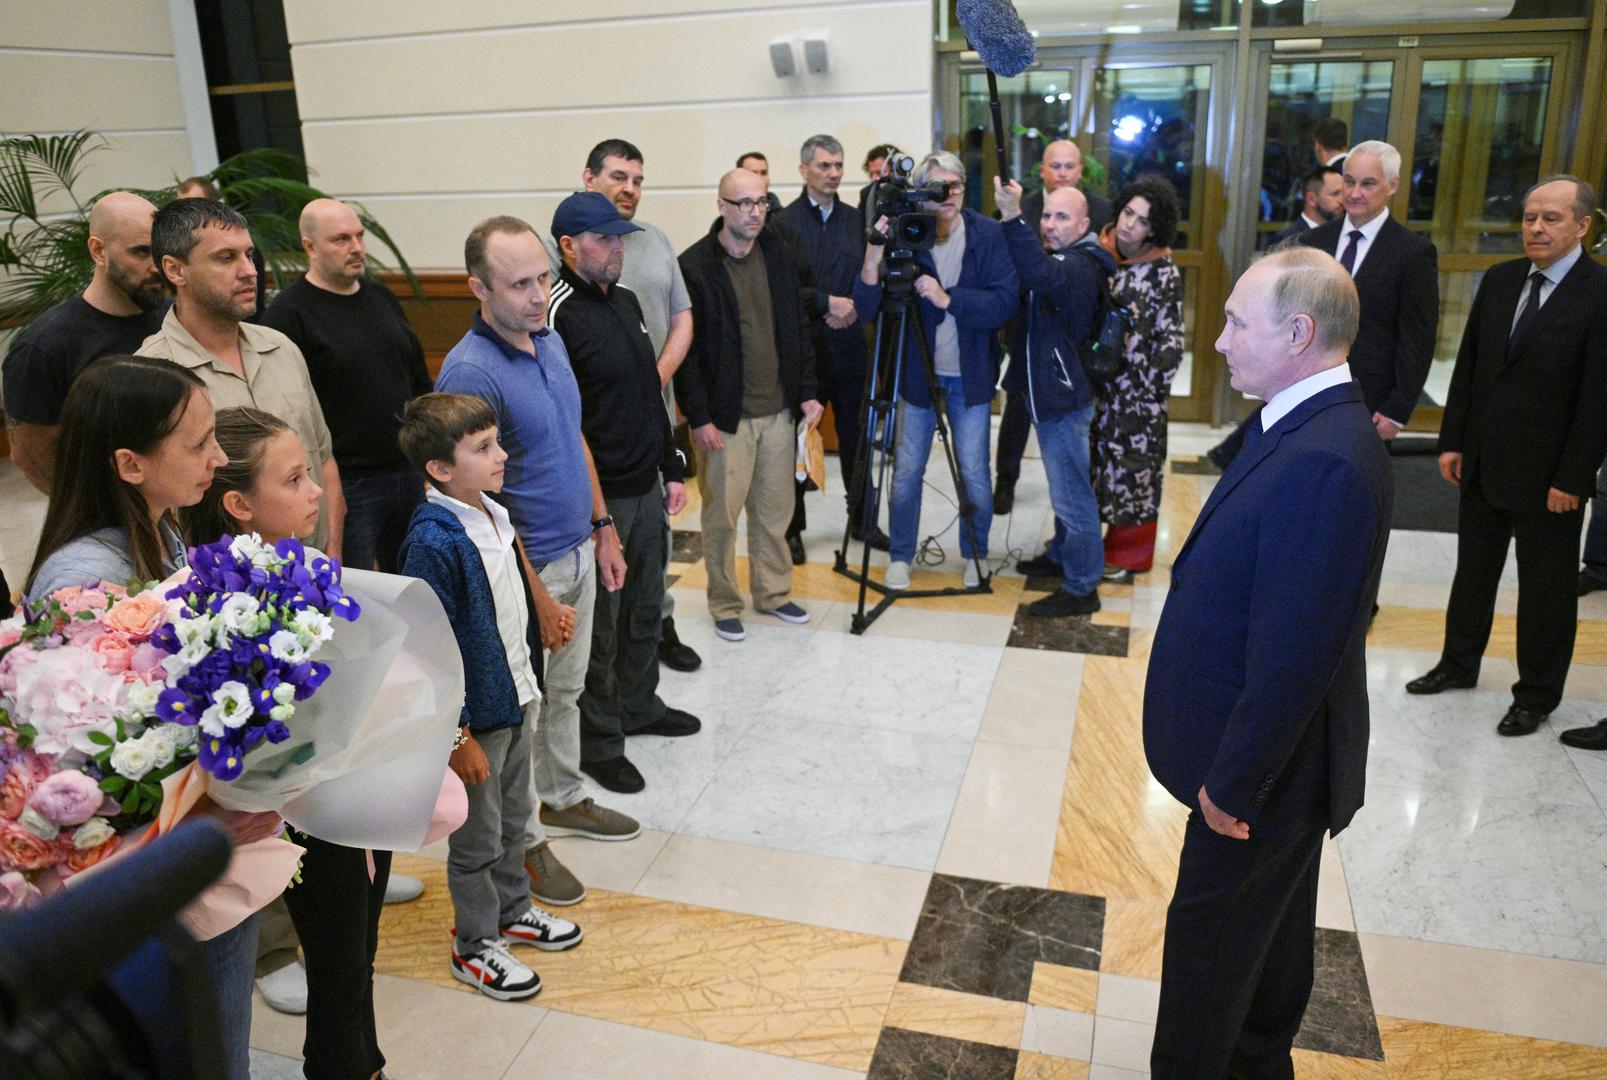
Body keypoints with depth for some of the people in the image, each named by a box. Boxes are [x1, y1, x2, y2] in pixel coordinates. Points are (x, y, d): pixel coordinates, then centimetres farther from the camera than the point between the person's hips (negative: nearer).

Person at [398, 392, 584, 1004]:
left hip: (516, 701, 8)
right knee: (477, 839, 11)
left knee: (514, 818, 24)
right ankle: (474, 946, 30)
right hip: (474, 715, -8)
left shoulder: (493, 513, 1)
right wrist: (459, 736, -20)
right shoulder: (432, 542, -26)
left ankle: (512, 911, 45)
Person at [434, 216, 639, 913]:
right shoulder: (470, 372, -24)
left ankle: (562, 799, 42)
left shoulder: (550, 341, 3)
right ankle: (523, 839, 26)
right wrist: (539, 600, -20)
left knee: (566, 691, 23)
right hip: (524, 568, -8)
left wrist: (603, 528, 13)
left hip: (578, 551, 8)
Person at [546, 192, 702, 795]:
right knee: (599, 626, 4)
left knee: (646, 608, 20)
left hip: (646, 486, 9)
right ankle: (598, 743, 19)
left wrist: (670, 468, 18)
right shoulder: (559, 314, -16)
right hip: (599, 497, -8)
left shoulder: (625, 301, 12)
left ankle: (638, 706, 40)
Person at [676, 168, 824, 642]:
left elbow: (800, 329, 13)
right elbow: (686, 348, -9)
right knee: (722, 514, 3)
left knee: (776, 510, 13)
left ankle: (773, 592, 29)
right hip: (724, 416, -4)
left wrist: (808, 392, 7)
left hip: (778, 411, 5)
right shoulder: (694, 266, -9)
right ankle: (724, 605, 20)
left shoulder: (780, 255, 7)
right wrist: (699, 418, -12)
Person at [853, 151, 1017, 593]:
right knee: (906, 472, 7)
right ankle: (901, 556, 25)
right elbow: (867, 311, -12)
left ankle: (975, 554, 28)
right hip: (916, 372, 0)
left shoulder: (989, 234, -7)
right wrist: (872, 261, -28)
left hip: (970, 375, 0)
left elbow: (1004, 302, -15)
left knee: (973, 473, 6)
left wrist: (949, 298, -25)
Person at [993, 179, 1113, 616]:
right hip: (1050, 391, 10)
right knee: (1065, 487, 23)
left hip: (1065, 398, -10)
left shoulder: (1080, 265, -20)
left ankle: (1081, 588, 3)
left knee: (1071, 493, -5)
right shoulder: (1056, 259, 15)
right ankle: (1062, 556, 38)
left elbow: (1042, 275, -41)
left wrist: (1013, 218, -49)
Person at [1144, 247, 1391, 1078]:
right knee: (1269, 925, 27)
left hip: (1264, 765, -9)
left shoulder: (1325, 462, -30)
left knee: (1210, 937, 10)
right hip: (1276, 755, 10)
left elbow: (1295, 651, -29)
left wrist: (1236, 783, -19)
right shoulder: (1308, 428, 2)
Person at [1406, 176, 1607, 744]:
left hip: (1548, 473, -5)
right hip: (1482, 462, 5)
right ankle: (1459, 663, 35)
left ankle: (1536, 694, 24)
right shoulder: (1500, 279, 4)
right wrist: (1452, 440, 5)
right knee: (1473, 571, 18)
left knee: (1545, 588, 9)